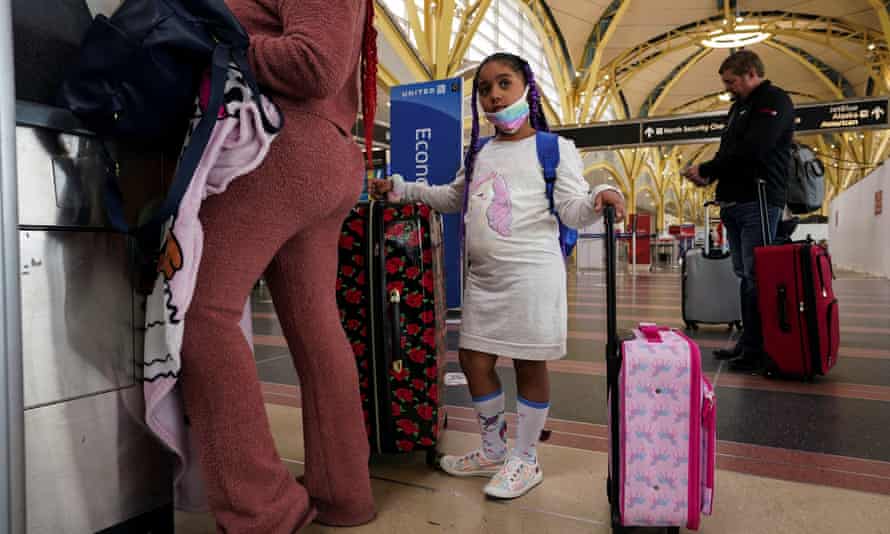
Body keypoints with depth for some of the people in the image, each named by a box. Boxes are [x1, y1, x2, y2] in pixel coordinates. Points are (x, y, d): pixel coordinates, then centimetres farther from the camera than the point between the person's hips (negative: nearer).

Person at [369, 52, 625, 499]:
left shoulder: (554, 148, -1)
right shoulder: (480, 153, 16)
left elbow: (573, 210, -8)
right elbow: (453, 198, 29)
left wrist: (598, 198, -30)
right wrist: (402, 188, 24)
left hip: (531, 272, -6)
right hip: (482, 276, 7)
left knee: (529, 365, 3)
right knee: (474, 361, 11)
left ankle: (525, 459, 22)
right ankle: (493, 450, 31)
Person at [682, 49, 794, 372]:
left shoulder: (774, 101, -5)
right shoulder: (739, 106, 23)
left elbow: (751, 151, -18)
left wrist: (706, 170, -10)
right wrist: (710, 175, 2)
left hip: (758, 203, -8)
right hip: (734, 203, 9)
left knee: (755, 277, -9)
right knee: (745, 276, 9)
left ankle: (758, 351, -4)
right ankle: (747, 344, 15)